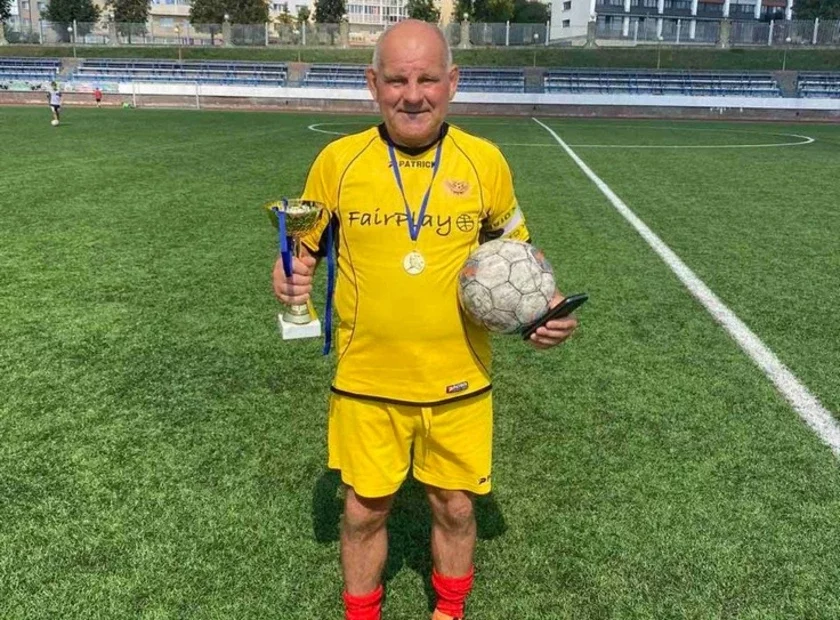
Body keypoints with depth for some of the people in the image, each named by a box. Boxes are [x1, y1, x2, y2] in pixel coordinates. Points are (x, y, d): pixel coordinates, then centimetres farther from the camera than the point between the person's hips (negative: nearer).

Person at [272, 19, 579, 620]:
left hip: (458, 383, 1)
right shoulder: (337, 160, -6)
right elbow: (306, 245, 8)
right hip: (367, 382, 0)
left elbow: (515, 248, 9)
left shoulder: (485, 160, -5)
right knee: (364, 509, 13)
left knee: (455, 507, 15)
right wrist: (292, 275, -14)